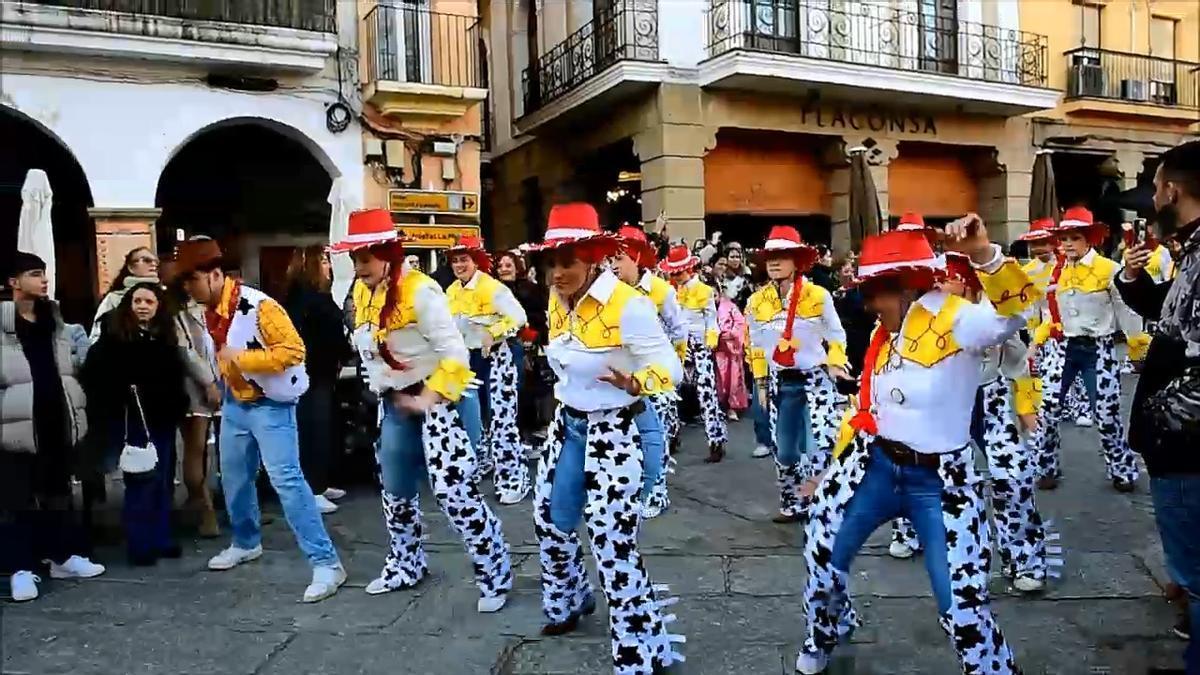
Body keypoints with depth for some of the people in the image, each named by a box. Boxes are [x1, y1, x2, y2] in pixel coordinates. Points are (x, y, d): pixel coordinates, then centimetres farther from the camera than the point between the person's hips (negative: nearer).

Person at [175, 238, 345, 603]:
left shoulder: (258, 305, -23)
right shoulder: (210, 311, 5)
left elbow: (293, 351, -25)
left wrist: (241, 358, -25)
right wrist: (222, 378, 14)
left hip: (270, 405, -9)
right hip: (235, 403, 9)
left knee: (286, 480, -15)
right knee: (234, 478, 20)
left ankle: (326, 563, -12)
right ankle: (246, 543, 43)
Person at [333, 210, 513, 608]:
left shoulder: (419, 291, -19)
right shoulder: (362, 293, 5)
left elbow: (455, 353, -22)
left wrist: (429, 399, -23)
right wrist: (384, 389, 6)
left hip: (441, 398, -8)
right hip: (396, 403, 8)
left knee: (453, 491, -12)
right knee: (396, 491, 19)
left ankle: (496, 575, 5)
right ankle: (406, 565, 41)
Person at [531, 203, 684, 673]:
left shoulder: (628, 305, -23)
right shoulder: (558, 301, 1)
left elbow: (670, 367, -24)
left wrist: (635, 383, -42)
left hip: (613, 431, -8)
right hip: (568, 424, 8)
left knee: (612, 541, -8)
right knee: (550, 520, 19)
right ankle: (569, 601, 47)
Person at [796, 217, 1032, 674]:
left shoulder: (954, 320, -15)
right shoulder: (883, 334, 6)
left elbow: (1014, 308, -36)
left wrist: (985, 255, -52)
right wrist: (833, 467, 18)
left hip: (940, 479, -6)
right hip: (876, 466, 6)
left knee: (962, 602, -4)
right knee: (822, 560, 14)